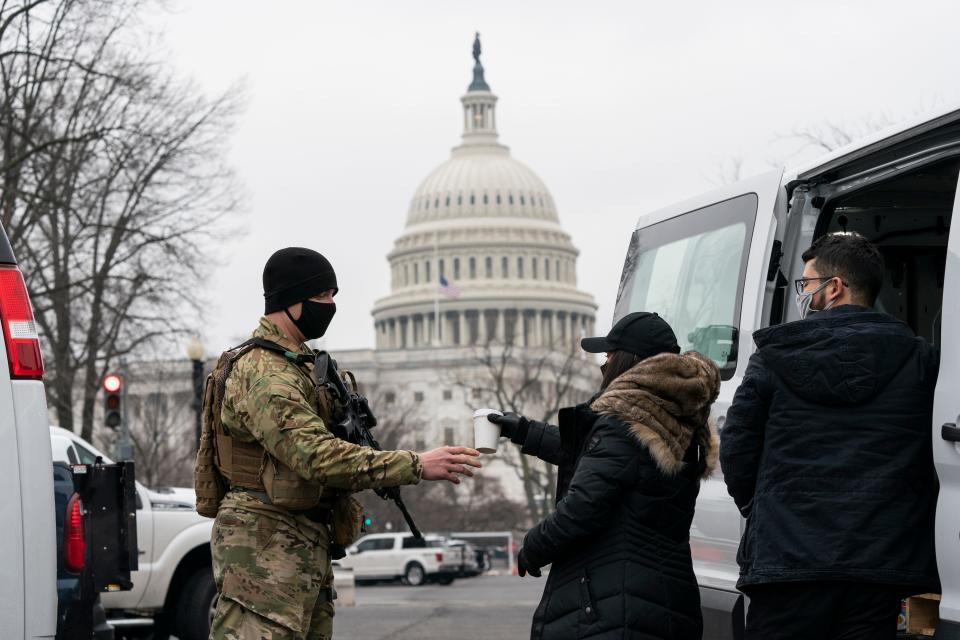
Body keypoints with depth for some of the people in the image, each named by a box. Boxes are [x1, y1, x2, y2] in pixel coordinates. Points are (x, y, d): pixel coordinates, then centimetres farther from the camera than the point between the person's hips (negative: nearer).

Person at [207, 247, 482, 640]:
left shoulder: (299, 363, 18)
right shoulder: (261, 372, -16)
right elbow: (315, 456, -27)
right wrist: (416, 466, -29)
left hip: (309, 545, 11)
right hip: (266, 548, -11)